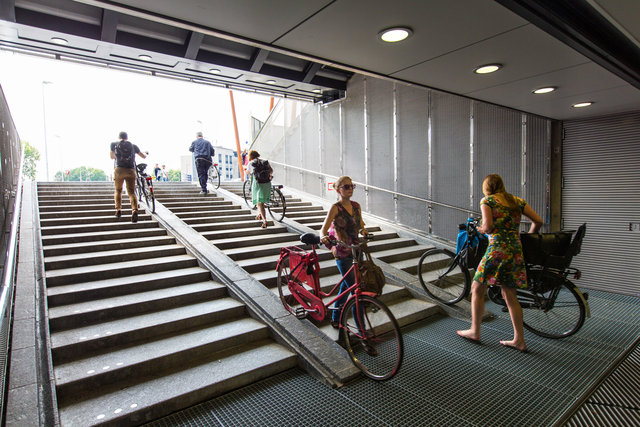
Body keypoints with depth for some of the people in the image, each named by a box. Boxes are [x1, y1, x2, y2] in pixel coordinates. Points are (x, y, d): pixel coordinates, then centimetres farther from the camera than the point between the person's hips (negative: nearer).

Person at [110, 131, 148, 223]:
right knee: (132, 192, 1)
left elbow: (112, 157, 30)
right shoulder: (133, 146, 15)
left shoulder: (114, 144, 15)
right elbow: (144, 156, 24)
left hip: (119, 170, 0)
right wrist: (146, 153, 48)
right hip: (131, 171, 0)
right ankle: (134, 210, -22)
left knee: (118, 191, 20)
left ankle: (118, 209, 9)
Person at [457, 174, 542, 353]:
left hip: (497, 249, -6)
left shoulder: (487, 200, -1)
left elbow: (488, 226, -13)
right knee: (510, 296, 14)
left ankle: (475, 331, 17)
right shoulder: (517, 201, 15)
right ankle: (519, 340, 18)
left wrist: (480, 229, 8)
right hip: (517, 251, 6)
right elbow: (538, 221, 10)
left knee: (477, 289, 9)